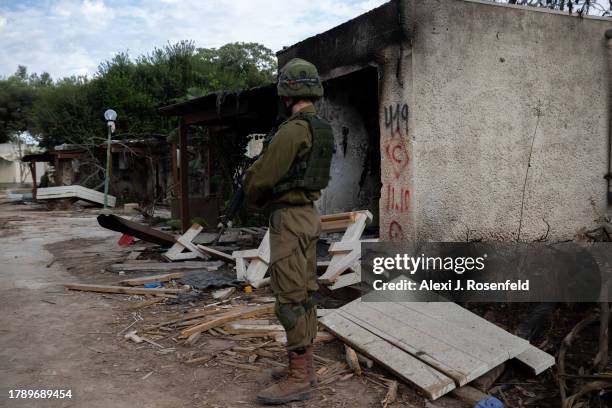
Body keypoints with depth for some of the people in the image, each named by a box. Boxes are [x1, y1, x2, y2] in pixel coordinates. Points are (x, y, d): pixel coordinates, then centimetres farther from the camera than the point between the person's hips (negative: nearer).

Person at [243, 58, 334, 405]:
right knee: (305, 293, 13)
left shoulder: (293, 129, -19)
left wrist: (251, 196, 6)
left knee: (290, 297, -6)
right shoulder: (321, 129, 13)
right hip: (306, 214, 10)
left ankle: (299, 379, 0)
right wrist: (267, 196, 15)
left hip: (289, 218, -10)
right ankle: (305, 366, 22)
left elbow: (262, 176, -15)